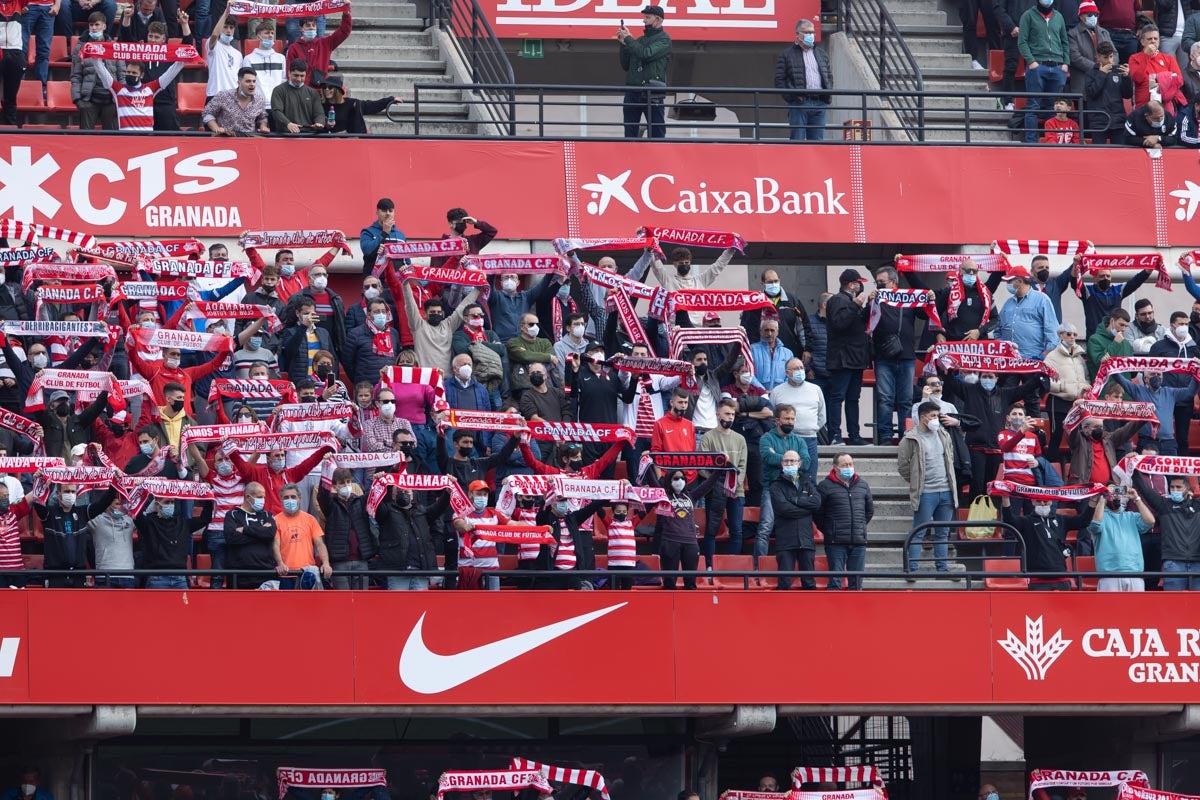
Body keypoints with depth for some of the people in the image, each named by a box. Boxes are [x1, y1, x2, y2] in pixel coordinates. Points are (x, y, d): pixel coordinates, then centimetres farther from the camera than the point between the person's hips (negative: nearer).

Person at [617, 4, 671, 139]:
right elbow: (626, 66, 19)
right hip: (632, 91, 6)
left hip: (652, 93, -6)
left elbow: (646, 54, -15)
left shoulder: (664, 39, 1)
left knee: (657, 133, -4)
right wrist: (624, 44, 7)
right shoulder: (640, 40, 20)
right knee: (630, 134, 5)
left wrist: (628, 39, -5)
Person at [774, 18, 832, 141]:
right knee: (797, 140, -7)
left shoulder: (822, 55, 20)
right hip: (799, 103, -5)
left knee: (817, 139, 5)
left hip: (820, 102, 5)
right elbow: (779, 80, -1)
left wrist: (828, 94, 7)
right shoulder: (786, 55, 4)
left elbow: (829, 76, 24)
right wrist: (791, 95, -13)